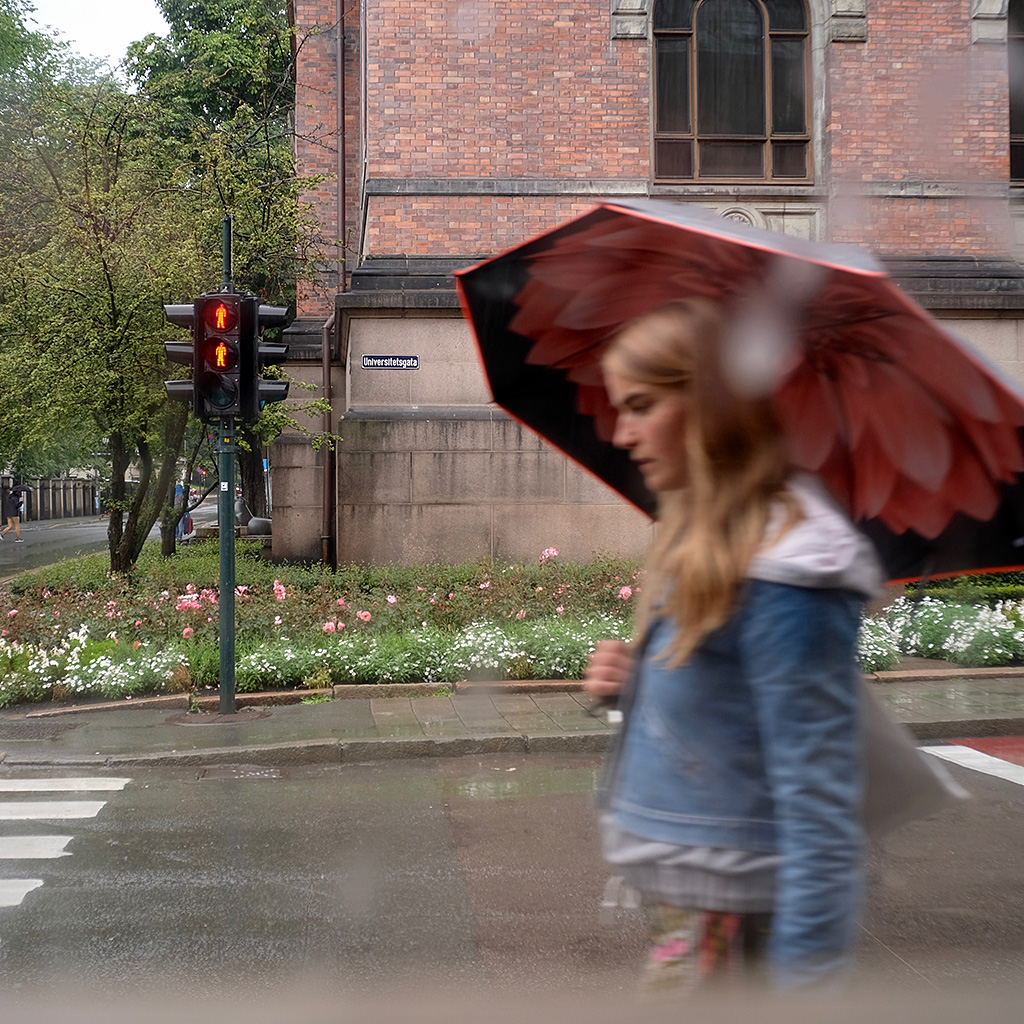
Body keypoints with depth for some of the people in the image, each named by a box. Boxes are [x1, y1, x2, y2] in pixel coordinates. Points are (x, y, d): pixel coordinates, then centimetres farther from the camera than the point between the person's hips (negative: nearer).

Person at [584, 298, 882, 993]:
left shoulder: (785, 571, -22)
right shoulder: (698, 535, 6)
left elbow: (819, 799, -22)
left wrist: (806, 977, -21)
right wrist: (630, 682, 0)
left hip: (733, 919, -9)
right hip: (675, 893, 9)